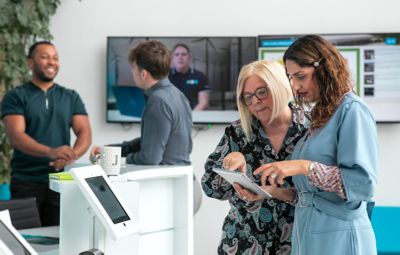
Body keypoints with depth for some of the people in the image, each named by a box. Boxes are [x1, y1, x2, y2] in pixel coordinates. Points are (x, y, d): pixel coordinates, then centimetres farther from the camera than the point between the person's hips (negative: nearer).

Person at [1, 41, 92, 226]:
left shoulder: (71, 97, 11)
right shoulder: (15, 97, 1)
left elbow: (85, 133, 2)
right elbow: (16, 136, -12)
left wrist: (71, 155, -21)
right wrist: (51, 152, -28)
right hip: (26, 182, -2)